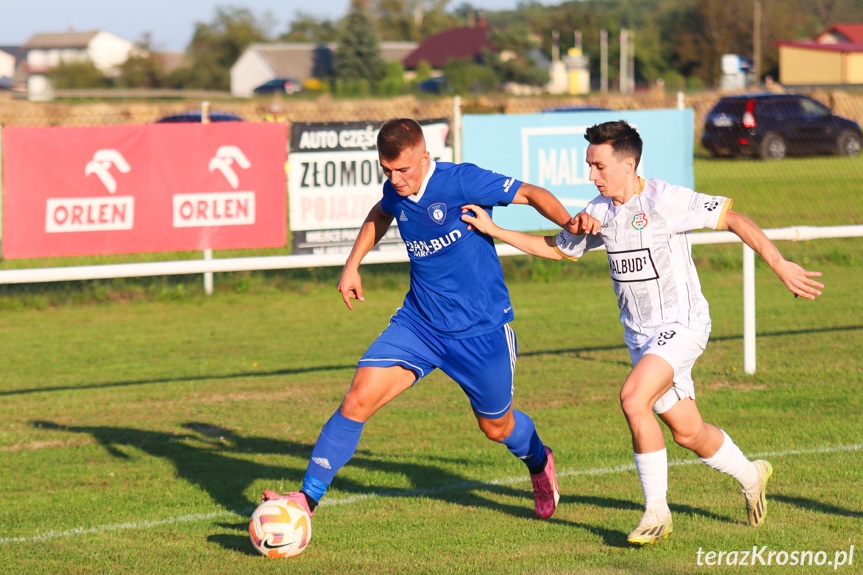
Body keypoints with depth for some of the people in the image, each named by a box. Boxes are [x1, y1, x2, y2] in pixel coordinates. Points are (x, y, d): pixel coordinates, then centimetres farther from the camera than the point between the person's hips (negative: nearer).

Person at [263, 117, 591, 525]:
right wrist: (352, 264, 20)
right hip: (418, 323, 4)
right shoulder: (395, 191, -3)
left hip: (481, 330, -4)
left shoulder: (461, 182, -21)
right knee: (357, 400, -14)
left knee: (496, 427, 15)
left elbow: (532, 194, -14)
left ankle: (538, 462, 51)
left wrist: (570, 224, -28)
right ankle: (308, 499, -8)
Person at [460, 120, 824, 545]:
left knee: (633, 398, -25)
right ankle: (750, 475, 38)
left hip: (682, 323, -7)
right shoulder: (600, 211, 3)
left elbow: (734, 220, -14)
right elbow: (559, 249, 17)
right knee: (687, 432, 10)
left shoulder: (666, 200, -18)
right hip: (641, 334, 7)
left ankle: (656, 511, -14)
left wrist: (779, 265, -18)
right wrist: (493, 230, 11)